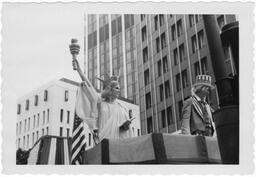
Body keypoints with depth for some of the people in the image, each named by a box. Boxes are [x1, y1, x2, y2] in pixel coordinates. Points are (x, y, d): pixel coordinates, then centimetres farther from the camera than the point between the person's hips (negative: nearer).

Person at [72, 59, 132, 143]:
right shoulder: (100, 101, 10)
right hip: (103, 138, -2)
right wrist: (78, 69, 3)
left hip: (118, 138, 2)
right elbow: (88, 86, 7)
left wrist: (126, 125, -14)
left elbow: (125, 127, 10)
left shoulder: (121, 107, 14)